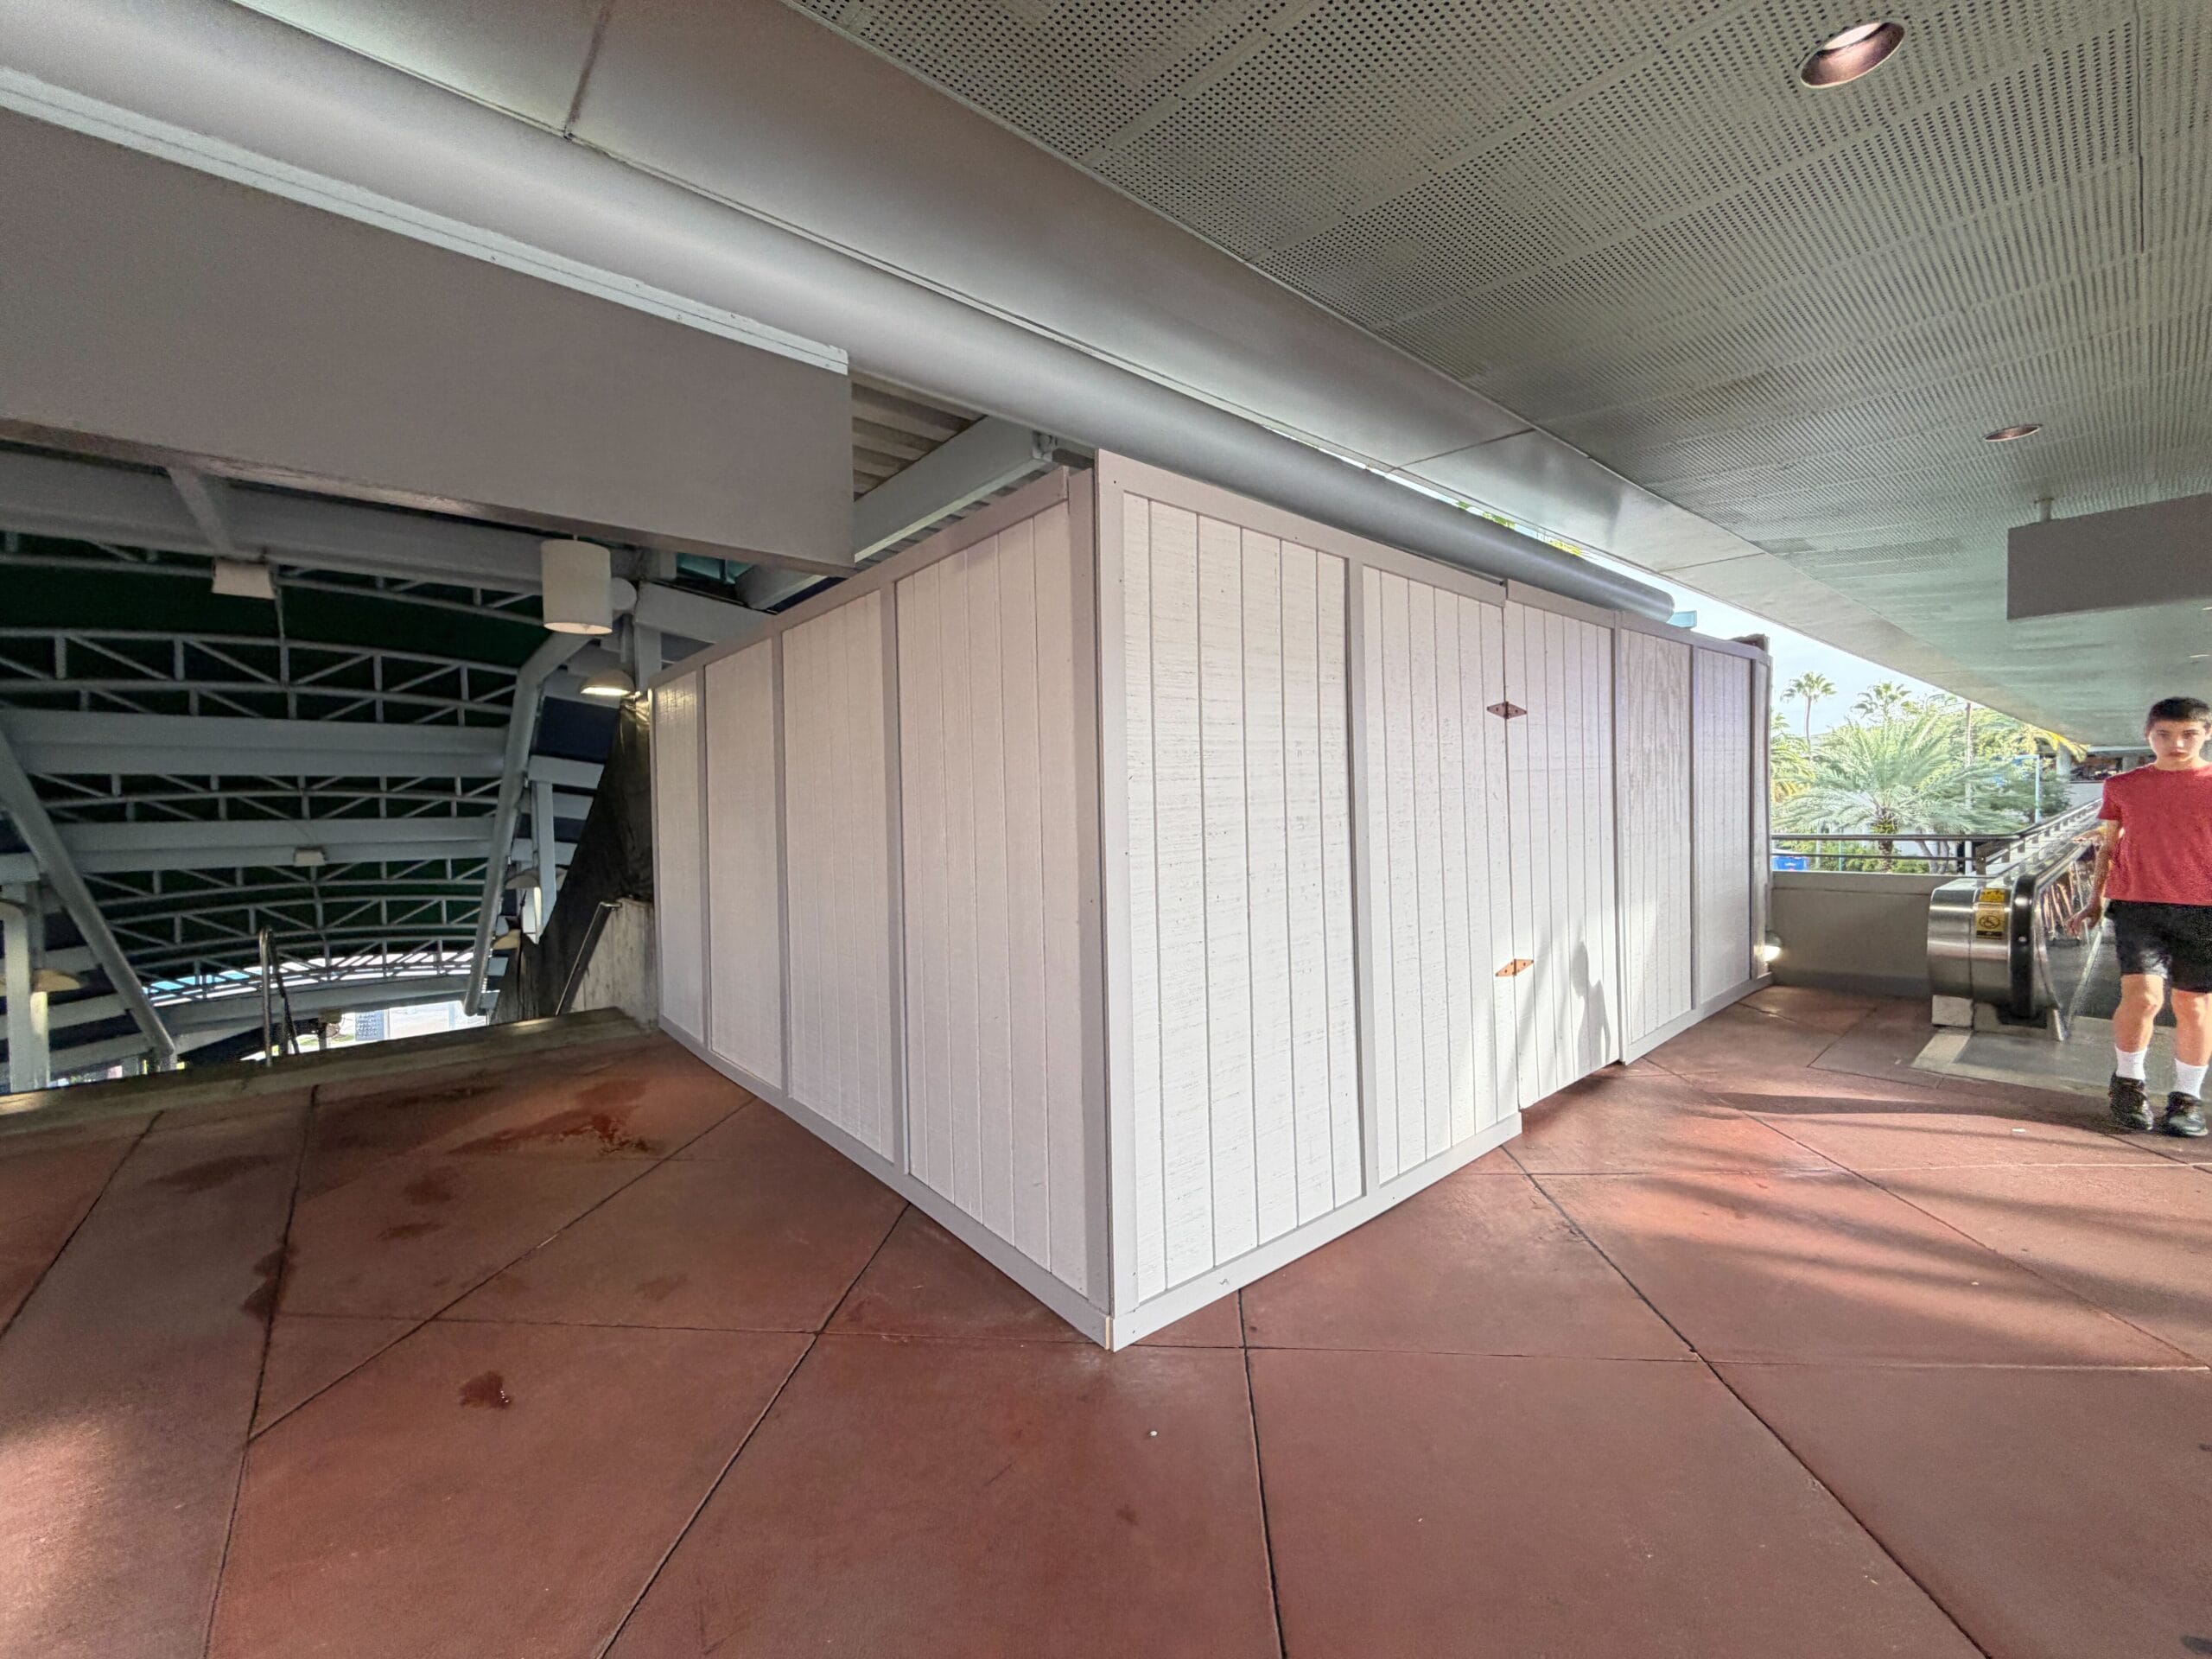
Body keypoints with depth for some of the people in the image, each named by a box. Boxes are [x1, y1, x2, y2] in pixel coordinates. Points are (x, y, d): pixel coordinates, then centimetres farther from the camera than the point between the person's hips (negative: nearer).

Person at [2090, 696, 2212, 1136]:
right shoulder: (2122, 786, 8)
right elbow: (2109, 845, 16)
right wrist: (2096, 896, 13)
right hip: (2137, 906, 0)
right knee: (2143, 995, -13)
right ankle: (2128, 1083, 6)